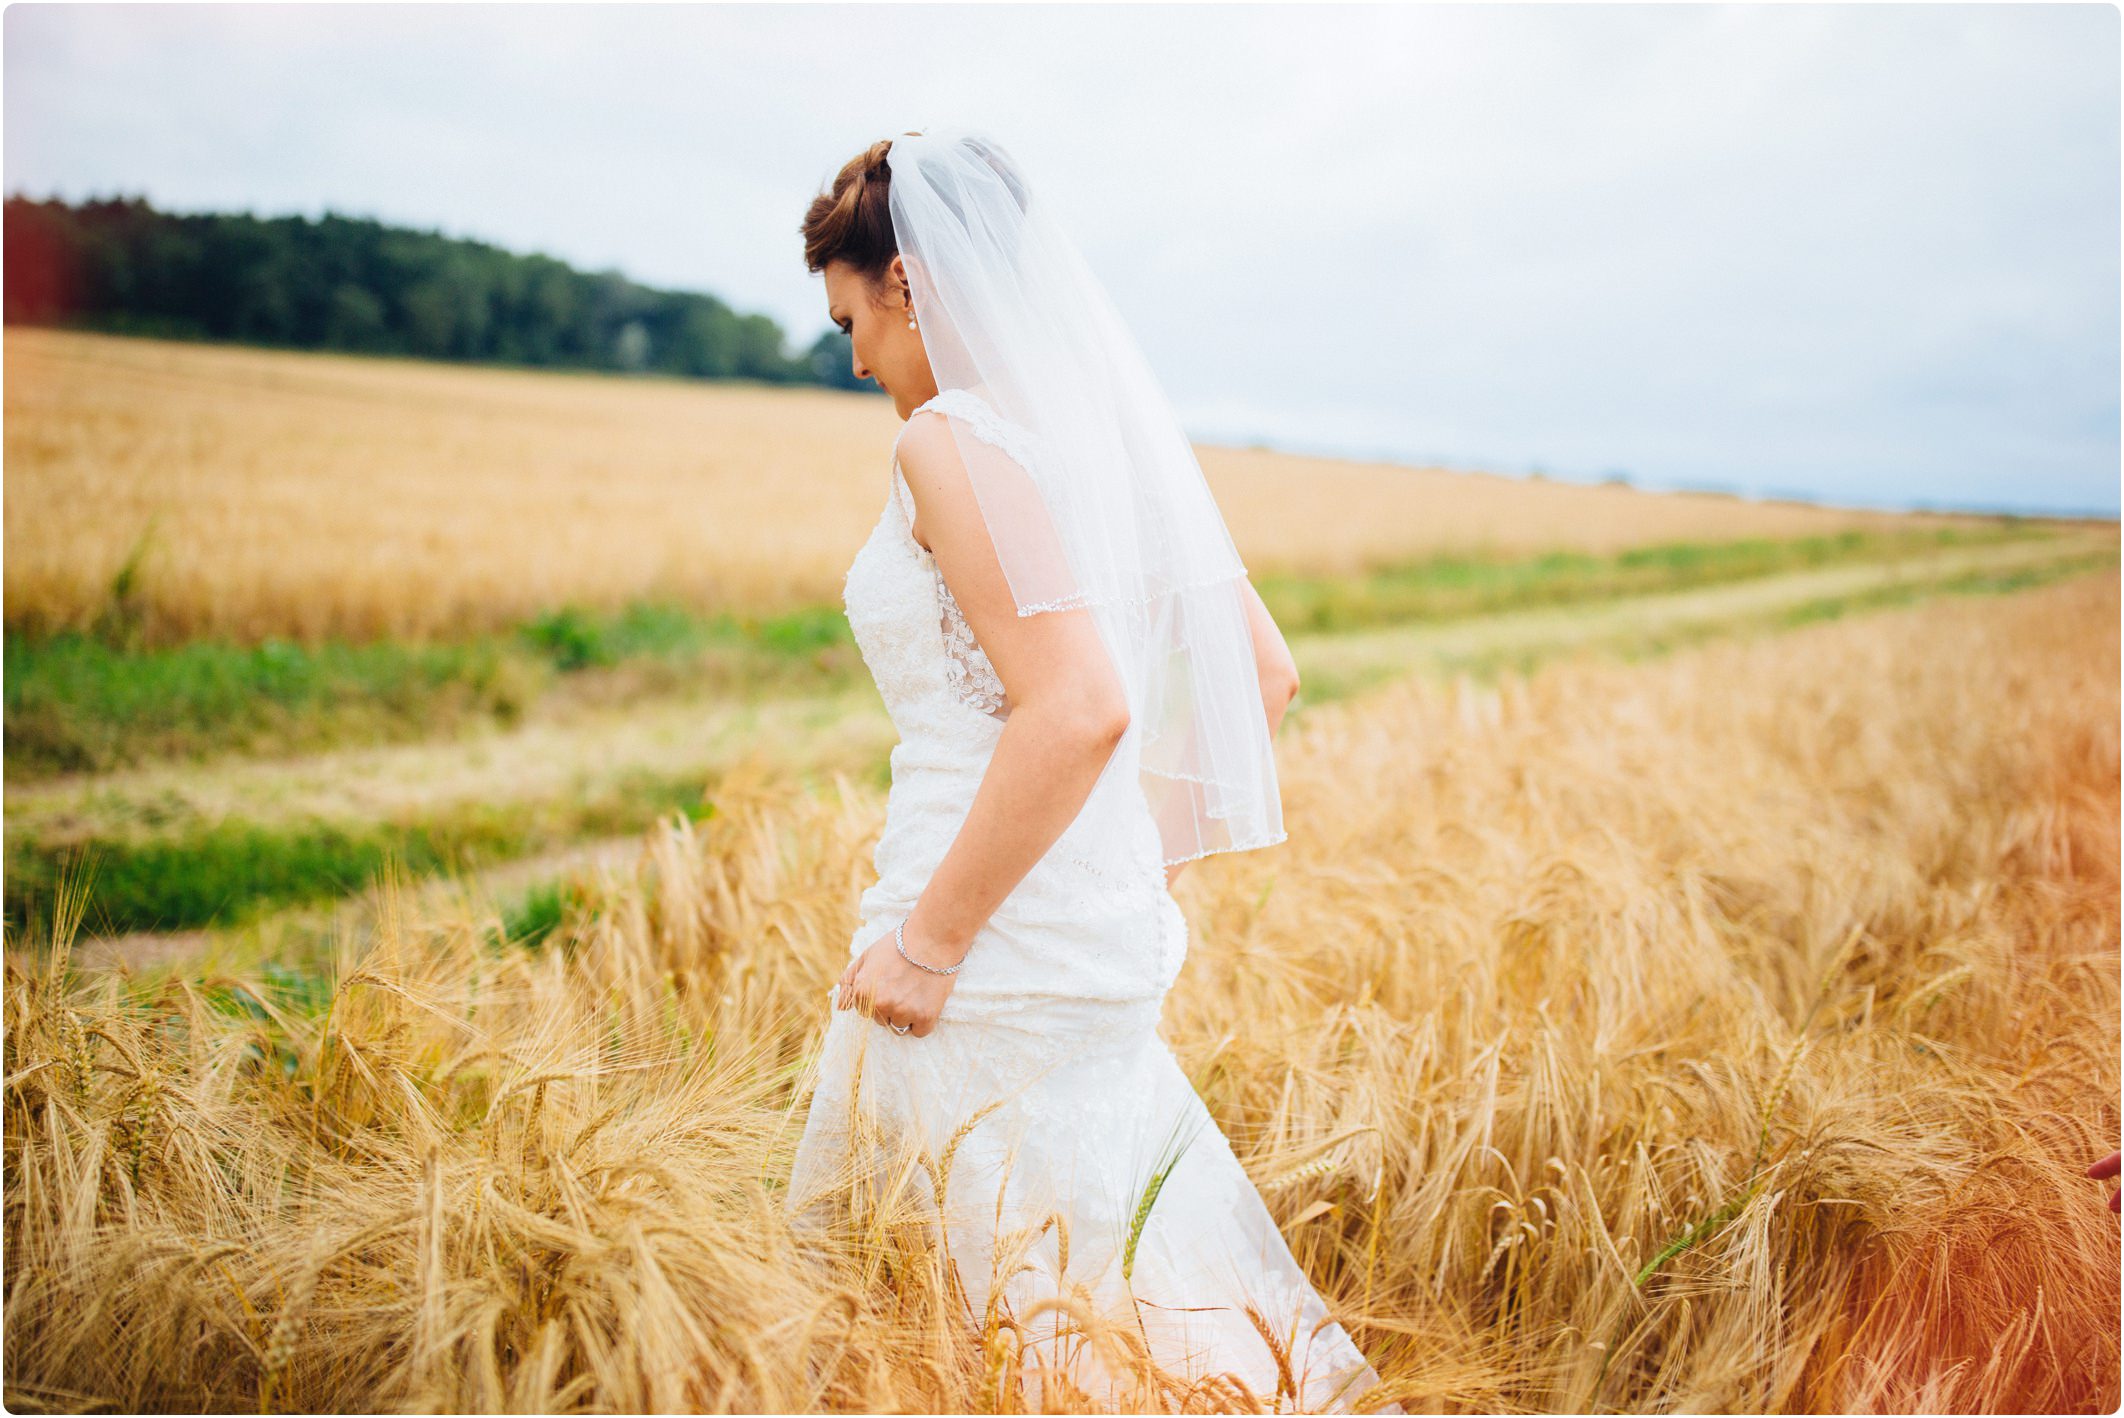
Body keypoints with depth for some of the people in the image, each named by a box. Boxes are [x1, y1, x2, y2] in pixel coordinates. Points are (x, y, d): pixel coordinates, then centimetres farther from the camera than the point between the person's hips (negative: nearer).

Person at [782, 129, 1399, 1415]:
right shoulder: (1113, 423, 10)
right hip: (1111, 935, 9)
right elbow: (1266, 669, 13)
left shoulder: (953, 437, -15)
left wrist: (928, 939, -20)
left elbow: (1078, 707, -27)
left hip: (999, 955, -8)